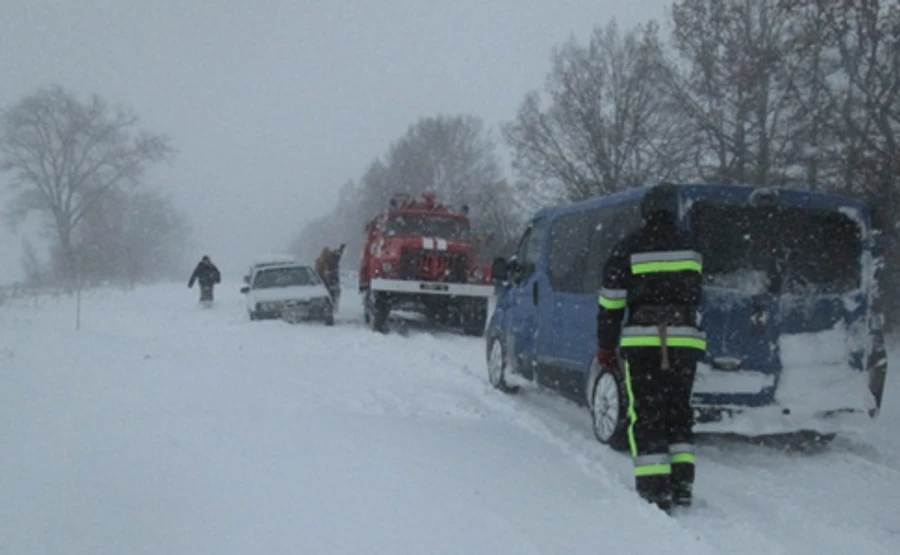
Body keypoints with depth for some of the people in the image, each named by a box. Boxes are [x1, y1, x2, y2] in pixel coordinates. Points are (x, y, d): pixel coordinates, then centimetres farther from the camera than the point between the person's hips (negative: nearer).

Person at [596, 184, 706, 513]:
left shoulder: (628, 249, -1)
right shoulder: (689, 248, 10)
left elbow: (611, 301, -1)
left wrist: (605, 346, 5)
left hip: (642, 341, -3)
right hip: (684, 339, 3)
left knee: (645, 414, 1)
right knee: (679, 410, 15)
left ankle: (655, 491, -5)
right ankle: (682, 485, 13)